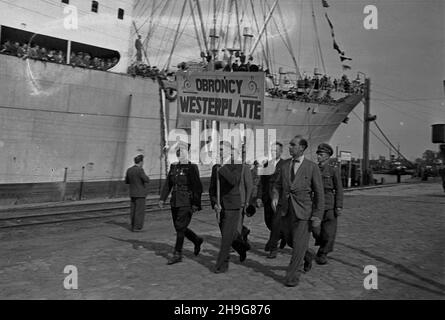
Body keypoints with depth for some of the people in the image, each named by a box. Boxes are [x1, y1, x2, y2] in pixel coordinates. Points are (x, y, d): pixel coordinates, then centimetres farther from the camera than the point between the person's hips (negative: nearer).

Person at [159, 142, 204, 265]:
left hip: (187, 203, -7)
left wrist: (196, 204, -17)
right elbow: (167, 184, 12)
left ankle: (177, 254, 7)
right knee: (179, 228, 12)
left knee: (180, 227, -5)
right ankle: (197, 240, 35)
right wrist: (162, 199, 5)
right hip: (175, 202, 7)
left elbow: (197, 187, -13)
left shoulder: (192, 168, -10)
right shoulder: (173, 167, 9)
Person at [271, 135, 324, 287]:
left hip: (303, 211, -4)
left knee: (299, 244, -2)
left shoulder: (312, 167, -6)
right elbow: (277, 185, 10)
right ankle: (307, 256, 45)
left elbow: (319, 193, -5)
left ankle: (293, 276, 13)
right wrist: (275, 197, -12)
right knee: (290, 240, 17)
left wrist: (317, 216, -9)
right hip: (286, 210, 5)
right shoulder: (283, 165, 6)